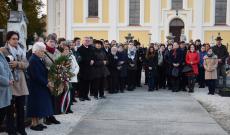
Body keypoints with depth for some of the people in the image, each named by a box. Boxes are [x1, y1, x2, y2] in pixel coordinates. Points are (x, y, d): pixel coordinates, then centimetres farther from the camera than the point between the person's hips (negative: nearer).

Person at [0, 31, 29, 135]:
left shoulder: (21, 51, 15)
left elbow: (26, 64, 6)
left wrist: (17, 64, -12)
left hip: (20, 82, 6)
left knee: (21, 107, 11)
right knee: (11, 108, 0)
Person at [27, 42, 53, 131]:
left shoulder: (39, 59, 10)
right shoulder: (33, 60, -18)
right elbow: (36, 76, -23)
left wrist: (47, 81, -1)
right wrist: (46, 83, -17)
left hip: (41, 87, 9)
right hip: (36, 87, -9)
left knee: (40, 105, 13)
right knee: (36, 105, -1)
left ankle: (37, 122, 22)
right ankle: (34, 124, 10)